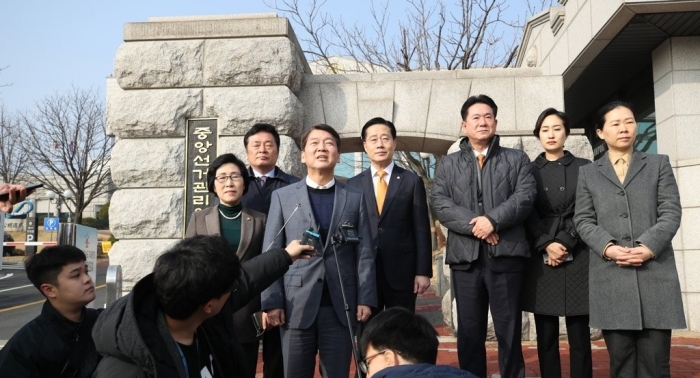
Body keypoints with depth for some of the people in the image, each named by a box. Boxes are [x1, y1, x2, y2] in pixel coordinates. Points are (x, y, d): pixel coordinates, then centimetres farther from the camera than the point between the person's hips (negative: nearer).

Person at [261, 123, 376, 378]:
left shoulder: (355, 198, 9)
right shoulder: (283, 196, 6)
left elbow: (365, 254, 5)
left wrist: (365, 299, -2)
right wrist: (272, 301, -5)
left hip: (341, 305, 1)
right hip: (297, 305, 0)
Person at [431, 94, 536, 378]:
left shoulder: (517, 159, 11)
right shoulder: (448, 165, 14)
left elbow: (525, 196, -3)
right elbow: (440, 203, 0)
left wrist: (492, 220, -16)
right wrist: (474, 226, -13)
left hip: (506, 254, -1)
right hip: (465, 256, 2)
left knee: (509, 330, 4)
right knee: (469, 331, 8)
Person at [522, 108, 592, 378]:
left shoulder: (583, 168, 9)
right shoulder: (529, 171, 10)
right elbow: (527, 214, 3)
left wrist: (565, 243, -10)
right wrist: (547, 244, -11)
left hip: (577, 258, 0)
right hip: (541, 260, 1)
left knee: (579, 336, 0)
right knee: (546, 336, 3)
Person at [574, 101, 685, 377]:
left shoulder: (659, 164, 15)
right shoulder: (588, 173, 15)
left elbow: (671, 212, 4)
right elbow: (583, 220, 6)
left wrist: (649, 247, -12)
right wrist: (608, 247, -12)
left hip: (655, 273, 0)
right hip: (610, 276, 0)